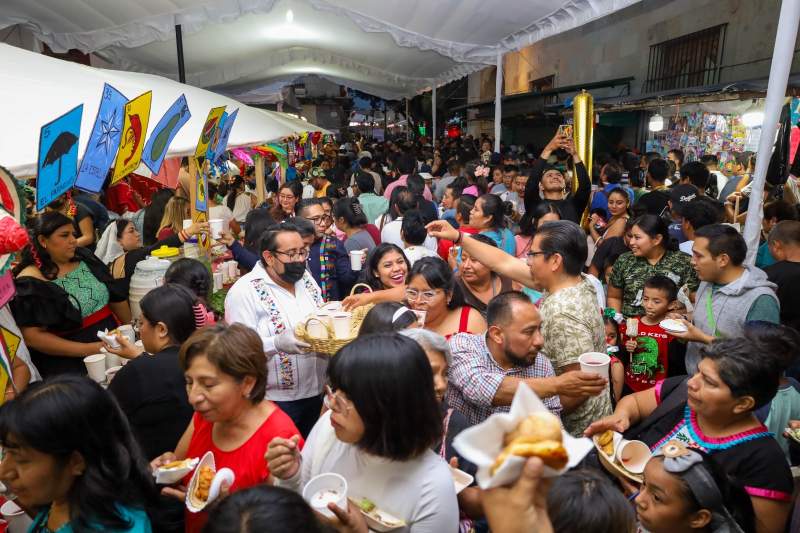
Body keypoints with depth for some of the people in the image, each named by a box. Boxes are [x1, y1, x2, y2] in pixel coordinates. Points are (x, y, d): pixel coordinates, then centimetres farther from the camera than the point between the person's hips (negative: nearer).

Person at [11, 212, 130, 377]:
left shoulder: (83, 257, 8)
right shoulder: (30, 282, -8)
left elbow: (116, 296, 14)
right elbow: (33, 337, -13)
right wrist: (89, 349, -18)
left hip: (115, 343, 5)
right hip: (71, 362, -5)